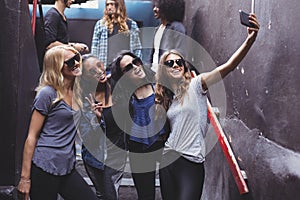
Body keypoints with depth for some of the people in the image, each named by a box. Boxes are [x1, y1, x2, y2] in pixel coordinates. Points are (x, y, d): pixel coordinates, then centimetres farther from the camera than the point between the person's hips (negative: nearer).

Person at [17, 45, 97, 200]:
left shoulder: (75, 92, 12)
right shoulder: (47, 93, -9)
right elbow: (32, 137, -10)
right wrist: (25, 178, -13)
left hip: (68, 168, 7)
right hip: (45, 168, -7)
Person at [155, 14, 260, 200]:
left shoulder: (195, 85, -3)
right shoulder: (166, 97, 14)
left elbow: (228, 66, -16)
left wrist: (250, 40, -28)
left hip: (191, 162, -6)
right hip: (168, 158, 6)